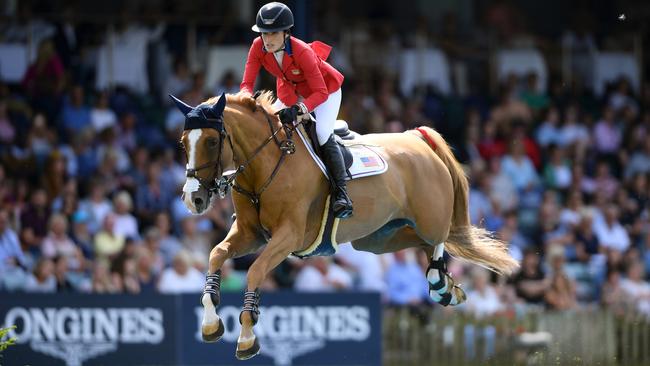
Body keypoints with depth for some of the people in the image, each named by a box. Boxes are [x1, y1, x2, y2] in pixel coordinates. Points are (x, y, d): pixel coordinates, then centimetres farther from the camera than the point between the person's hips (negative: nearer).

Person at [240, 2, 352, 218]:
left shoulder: (302, 52, -38)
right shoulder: (259, 48, -24)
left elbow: (320, 93, -37)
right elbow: (247, 83, -22)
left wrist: (299, 109, -54)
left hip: (325, 89, -6)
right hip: (290, 91, 6)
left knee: (322, 134, -26)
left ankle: (341, 195, -21)